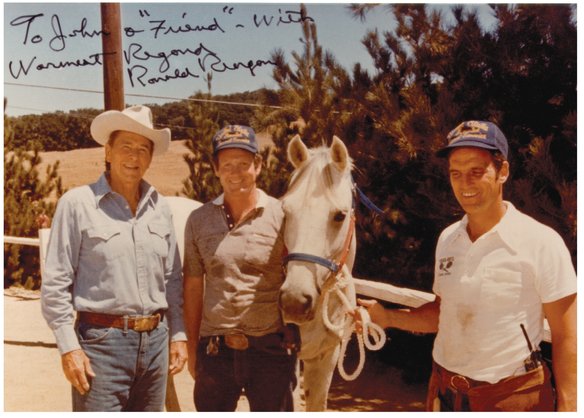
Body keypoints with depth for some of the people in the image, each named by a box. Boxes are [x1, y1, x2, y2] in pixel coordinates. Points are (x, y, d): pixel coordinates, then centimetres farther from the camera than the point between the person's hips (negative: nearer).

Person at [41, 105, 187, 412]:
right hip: (102, 341, -5)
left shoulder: (159, 207, 8)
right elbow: (55, 284, -6)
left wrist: (178, 335, 10)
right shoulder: (77, 203, -6)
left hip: (155, 340, 5)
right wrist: (69, 347, -10)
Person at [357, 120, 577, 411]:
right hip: (444, 389, 5)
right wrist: (389, 318, -2)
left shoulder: (542, 242, -14)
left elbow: (566, 338, -11)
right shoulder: (447, 239, 2)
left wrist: (567, 407, -15)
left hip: (512, 395, -5)